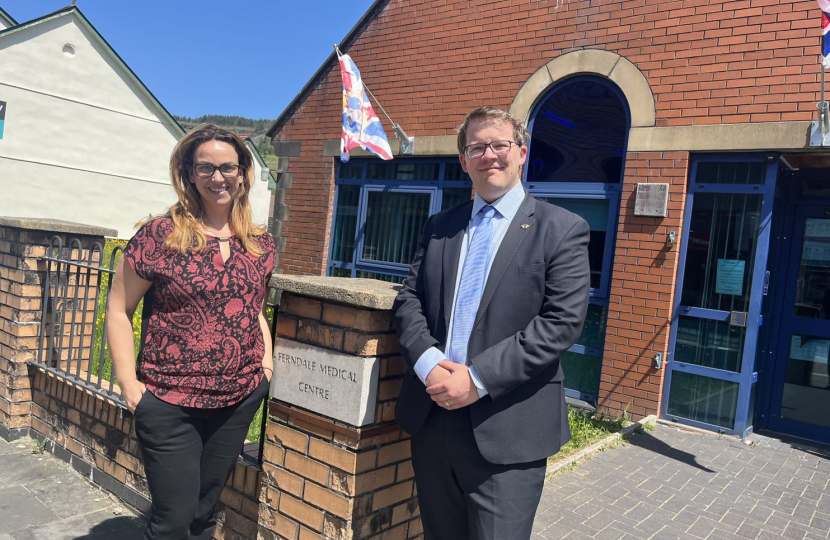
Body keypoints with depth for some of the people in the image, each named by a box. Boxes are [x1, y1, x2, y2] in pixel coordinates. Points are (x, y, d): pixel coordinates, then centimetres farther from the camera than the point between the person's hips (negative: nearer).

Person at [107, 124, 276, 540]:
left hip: (240, 400, 4)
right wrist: (128, 383, -9)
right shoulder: (159, 235, -8)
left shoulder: (260, 243, 4)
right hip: (169, 402, -4)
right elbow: (119, 310, -3)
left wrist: (266, 357, 5)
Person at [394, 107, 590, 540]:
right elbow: (409, 299, 8)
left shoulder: (562, 229, -3)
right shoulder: (439, 226, 12)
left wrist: (478, 379, -17)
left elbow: (562, 322, -12)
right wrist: (428, 364, -11)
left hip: (507, 432, -4)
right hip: (431, 419, 5)